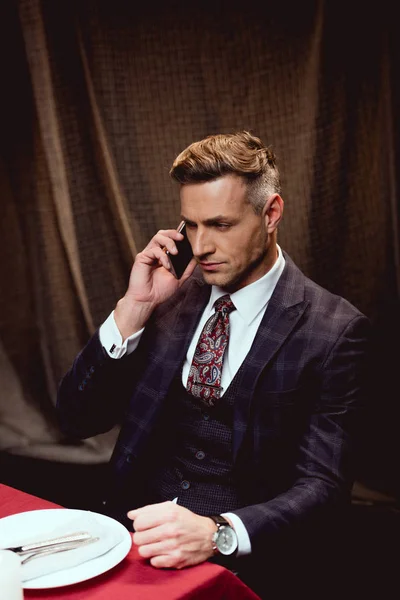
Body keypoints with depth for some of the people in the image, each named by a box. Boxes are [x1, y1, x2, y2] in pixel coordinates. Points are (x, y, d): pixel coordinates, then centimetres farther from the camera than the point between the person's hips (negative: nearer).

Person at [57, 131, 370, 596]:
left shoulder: (332, 330, -6)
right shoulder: (172, 297, 5)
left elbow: (321, 486, -9)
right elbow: (77, 419, 4)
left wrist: (216, 533, -26)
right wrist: (134, 309, -8)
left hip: (236, 560, -3)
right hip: (132, 529, 4)